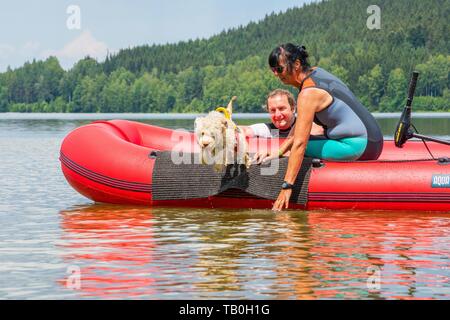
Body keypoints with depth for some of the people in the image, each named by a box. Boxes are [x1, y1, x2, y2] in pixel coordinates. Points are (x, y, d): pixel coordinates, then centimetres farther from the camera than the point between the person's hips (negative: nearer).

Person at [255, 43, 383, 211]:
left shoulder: (308, 94, -17)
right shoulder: (316, 72, 10)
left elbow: (299, 143, -23)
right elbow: (299, 128, 13)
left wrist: (287, 186, -24)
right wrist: (277, 153, 6)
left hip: (358, 147, -10)